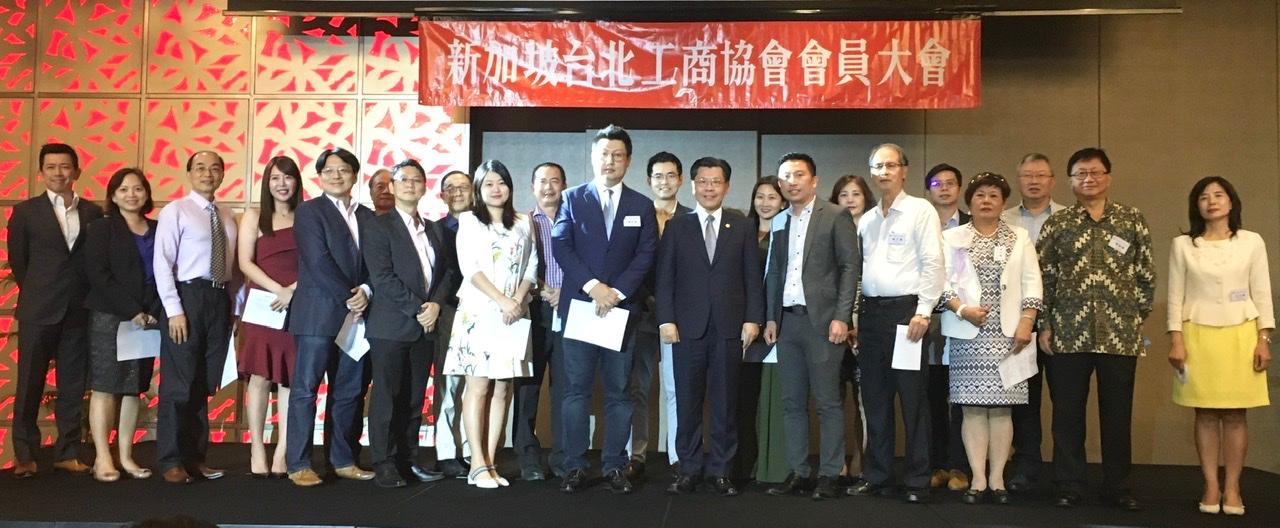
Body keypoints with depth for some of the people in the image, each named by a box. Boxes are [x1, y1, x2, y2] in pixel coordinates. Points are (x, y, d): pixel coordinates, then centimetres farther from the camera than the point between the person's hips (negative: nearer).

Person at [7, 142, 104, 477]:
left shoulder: (94, 213, 7)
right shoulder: (26, 211, 2)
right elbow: (17, 262, 6)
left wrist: (91, 298, 2)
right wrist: (38, 295, 8)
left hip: (79, 312, 2)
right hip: (39, 312, -2)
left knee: (73, 387, 6)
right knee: (29, 386, 4)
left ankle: (67, 453, 14)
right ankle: (24, 455, 13)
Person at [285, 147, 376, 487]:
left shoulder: (368, 217, 16)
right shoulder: (308, 212, 0)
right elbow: (318, 262, -10)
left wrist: (366, 291, -9)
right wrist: (348, 298, -12)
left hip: (356, 315, 5)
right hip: (318, 316, -5)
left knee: (350, 392, 8)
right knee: (305, 389, -2)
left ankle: (343, 460, 17)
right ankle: (298, 465, 4)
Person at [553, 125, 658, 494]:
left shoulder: (641, 206, 10)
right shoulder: (573, 198, 8)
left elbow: (645, 255, 2)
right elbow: (561, 246, -1)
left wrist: (617, 292, -11)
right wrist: (592, 286, -12)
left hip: (621, 308, 1)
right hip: (579, 305, -1)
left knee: (618, 392, 4)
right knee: (576, 390, 2)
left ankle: (615, 467, 10)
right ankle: (575, 467, 8)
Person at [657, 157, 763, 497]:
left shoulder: (742, 226, 9)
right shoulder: (677, 226, 7)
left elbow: (752, 277, 6)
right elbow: (665, 277, 3)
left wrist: (753, 319, -2)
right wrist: (666, 320, -5)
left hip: (729, 326, 0)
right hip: (688, 326, 0)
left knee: (725, 402, 5)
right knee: (687, 402, 4)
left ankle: (720, 470, 14)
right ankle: (689, 469, 14)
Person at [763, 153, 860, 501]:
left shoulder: (835, 217, -1)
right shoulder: (779, 222, 14)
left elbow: (851, 267, -5)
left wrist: (841, 317, -12)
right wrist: (771, 318, 11)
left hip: (821, 320, -5)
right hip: (787, 320, 5)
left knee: (827, 403, -1)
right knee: (793, 402, 8)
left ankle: (829, 475, 6)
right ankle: (797, 472, 15)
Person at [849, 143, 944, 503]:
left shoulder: (920, 210, 0)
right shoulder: (866, 220, 17)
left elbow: (932, 263, -7)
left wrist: (923, 312, -14)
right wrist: (852, 317, 11)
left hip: (906, 309, -6)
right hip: (871, 311, 6)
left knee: (913, 399, -3)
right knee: (875, 399, 9)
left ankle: (918, 482, 4)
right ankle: (876, 476, 17)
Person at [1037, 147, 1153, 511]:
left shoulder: (1132, 220, 7)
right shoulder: (1057, 224, 5)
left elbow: (1145, 274, 9)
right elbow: (1043, 276, 4)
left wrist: (1139, 316, 4)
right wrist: (1045, 325, 0)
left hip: (1120, 334, 1)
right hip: (1068, 334, 0)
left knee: (1118, 413, 8)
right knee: (1067, 413, 5)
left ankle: (1117, 487, 21)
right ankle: (1068, 487, 16)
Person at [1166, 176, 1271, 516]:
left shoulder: (1252, 242, 4)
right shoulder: (1183, 245, 3)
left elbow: (1262, 294, 4)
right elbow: (1176, 297, 3)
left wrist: (1264, 339, -2)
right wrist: (1176, 340, -4)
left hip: (1240, 335, 0)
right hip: (1198, 336, 0)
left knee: (1235, 414, 1)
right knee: (1206, 414, 2)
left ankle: (1232, 488, 7)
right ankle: (1211, 486, 8)